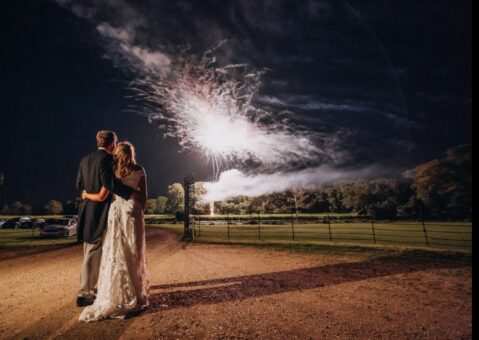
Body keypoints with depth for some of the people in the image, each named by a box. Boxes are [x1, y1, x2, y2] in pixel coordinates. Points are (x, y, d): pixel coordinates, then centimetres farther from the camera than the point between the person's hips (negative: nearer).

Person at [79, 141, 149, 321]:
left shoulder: (113, 170, 0)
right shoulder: (140, 171, 2)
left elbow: (101, 197, -4)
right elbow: (144, 197, 2)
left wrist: (86, 195, 16)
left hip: (117, 211, 0)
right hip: (134, 213, 1)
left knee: (115, 255, 6)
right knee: (134, 255, 9)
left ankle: (115, 299, 10)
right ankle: (135, 295, 17)